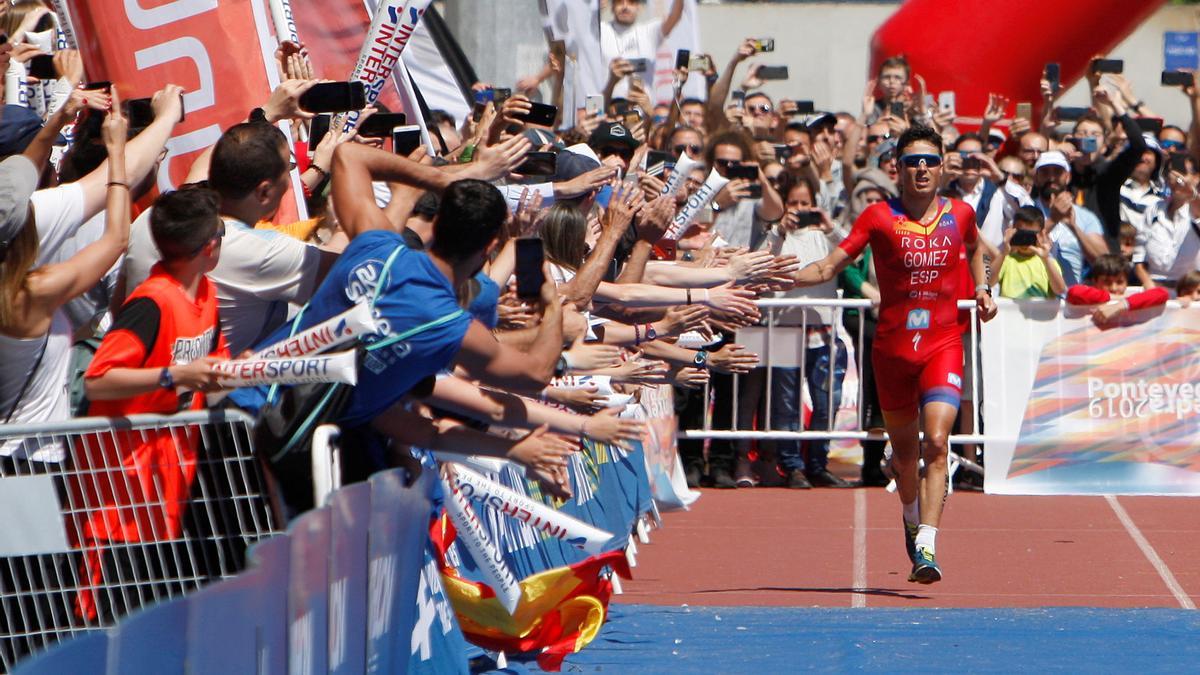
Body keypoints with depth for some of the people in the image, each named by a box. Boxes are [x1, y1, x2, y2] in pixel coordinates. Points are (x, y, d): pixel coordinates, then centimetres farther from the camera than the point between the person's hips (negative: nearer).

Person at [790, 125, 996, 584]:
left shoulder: (960, 215, 3)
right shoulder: (879, 218, -4)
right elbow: (829, 267, -7)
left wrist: (981, 288, 15)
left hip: (943, 344, 0)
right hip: (892, 347, 0)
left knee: (936, 442, -18)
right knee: (904, 447, 13)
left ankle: (926, 547, -24)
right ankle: (912, 519, 42)